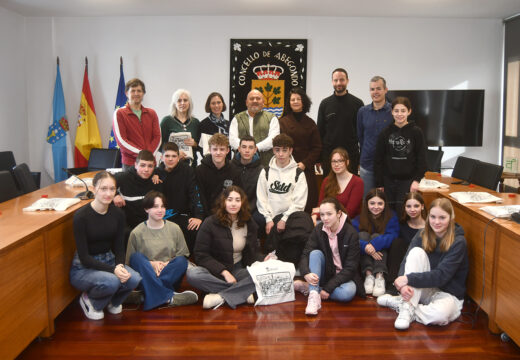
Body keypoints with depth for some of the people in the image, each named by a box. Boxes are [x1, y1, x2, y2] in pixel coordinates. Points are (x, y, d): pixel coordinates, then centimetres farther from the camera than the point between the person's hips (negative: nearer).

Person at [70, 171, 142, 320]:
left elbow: (119, 247, 2)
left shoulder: (118, 214, -2)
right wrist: (113, 270, -30)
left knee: (134, 279, -23)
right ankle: (88, 300, 1)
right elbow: (84, 256, -19)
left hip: (108, 261, 5)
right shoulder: (81, 216, -19)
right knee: (111, 281, -34)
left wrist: (120, 265, -20)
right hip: (83, 268, -5)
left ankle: (112, 301, 9)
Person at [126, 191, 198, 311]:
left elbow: (183, 255, 6)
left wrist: (168, 264, -13)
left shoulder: (174, 228, 8)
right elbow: (130, 261, 2)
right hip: (146, 276, -1)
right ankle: (169, 297, -41)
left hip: (171, 276, 1)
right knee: (137, 257, -29)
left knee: (182, 260, -27)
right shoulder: (137, 233, 2)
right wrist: (150, 264, -14)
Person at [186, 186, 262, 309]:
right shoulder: (210, 223, -6)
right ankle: (244, 293, -30)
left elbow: (251, 255, 10)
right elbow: (201, 255, -9)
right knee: (192, 273, -34)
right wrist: (224, 272, -19)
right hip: (215, 272, -2)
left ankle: (221, 297, -30)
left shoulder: (249, 224, 4)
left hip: (238, 270, 2)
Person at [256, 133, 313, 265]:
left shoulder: (298, 173, 6)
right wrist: (268, 219, -5)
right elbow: (261, 198, 7)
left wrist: (284, 219, -11)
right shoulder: (266, 172, 13)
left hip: (291, 215, -1)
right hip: (271, 217, 2)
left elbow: (299, 201, -2)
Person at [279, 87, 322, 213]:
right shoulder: (282, 122, 7)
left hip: (306, 169, 1)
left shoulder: (310, 123, 10)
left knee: (307, 201, -2)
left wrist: (305, 163, -7)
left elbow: (317, 147, 7)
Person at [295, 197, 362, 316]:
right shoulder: (318, 230, -6)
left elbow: (350, 267, -18)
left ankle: (309, 287, -18)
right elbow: (305, 255, -13)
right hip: (325, 274, 3)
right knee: (315, 253, -25)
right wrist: (306, 273, -35)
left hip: (343, 276, -2)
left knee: (347, 293, -35)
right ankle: (314, 296, -35)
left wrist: (328, 288, -24)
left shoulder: (351, 233, -16)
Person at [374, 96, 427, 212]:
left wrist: (417, 180, -8)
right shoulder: (385, 133, 4)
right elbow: (378, 160, 6)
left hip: (408, 181, -2)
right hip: (388, 181, 2)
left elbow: (422, 159, 2)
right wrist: (379, 184, 2)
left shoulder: (416, 132, 1)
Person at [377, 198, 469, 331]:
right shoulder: (422, 236, -2)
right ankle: (407, 307, -26)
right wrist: (403, 285, -34)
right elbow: (406, 263, -13)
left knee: (441, 313, -40)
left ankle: (397, 302, -15)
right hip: (425, 289, 3)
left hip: (448, 294, -3)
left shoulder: (458, 242, -14)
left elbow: (441, 276, -23)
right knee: (417, 252, -22)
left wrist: (409, 279, -30)